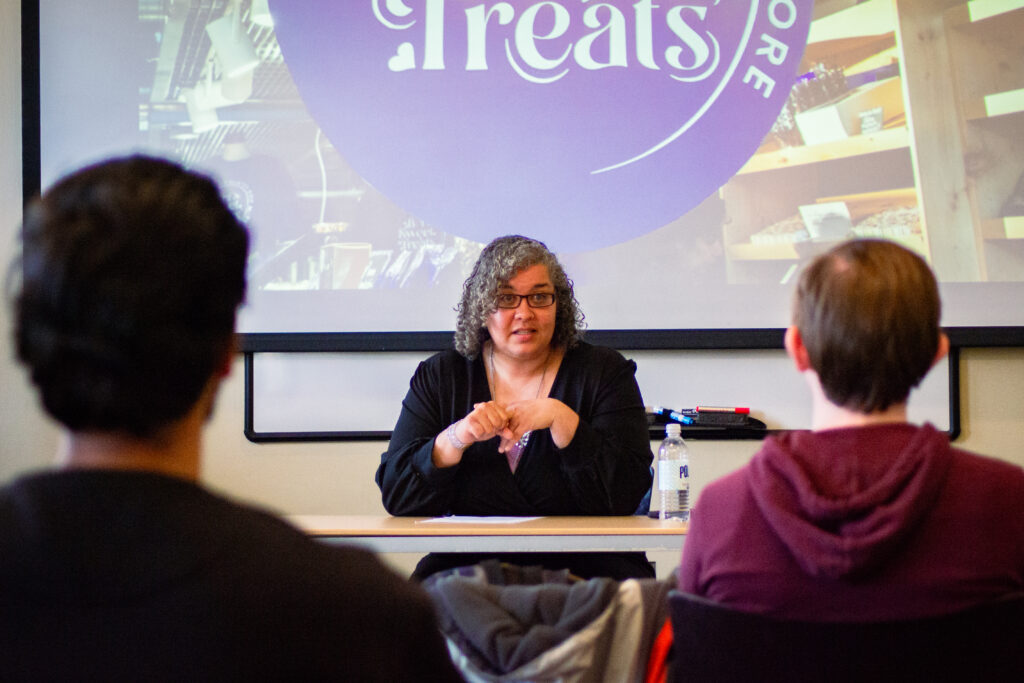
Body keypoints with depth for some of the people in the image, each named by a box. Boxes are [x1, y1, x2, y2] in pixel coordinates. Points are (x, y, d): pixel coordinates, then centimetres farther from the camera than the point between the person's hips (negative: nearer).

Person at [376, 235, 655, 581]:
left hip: (585, 571, 1)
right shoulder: (439, 377, 11)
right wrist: (456, 439, -14)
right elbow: (395, 496, 2)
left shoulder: (606, 372, 6)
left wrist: (560, 418, -15)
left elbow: (625, 495, -6)